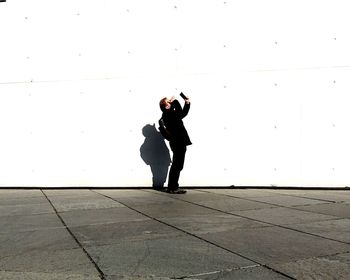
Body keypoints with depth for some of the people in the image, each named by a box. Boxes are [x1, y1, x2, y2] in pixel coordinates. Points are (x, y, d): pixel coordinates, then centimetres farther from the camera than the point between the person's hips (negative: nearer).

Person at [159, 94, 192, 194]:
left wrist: (187, 103, 16)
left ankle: (172, 187, 22)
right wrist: (175, 101, -16)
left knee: (177, 166, 15)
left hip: (178, 143, 10)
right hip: (178, 143, -10)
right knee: (177, 166, -4)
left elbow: (183, 113, 27)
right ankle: (173, 187, 1)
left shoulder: (169, 114, 15)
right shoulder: (168, 114, -14)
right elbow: (180, 113, -31)